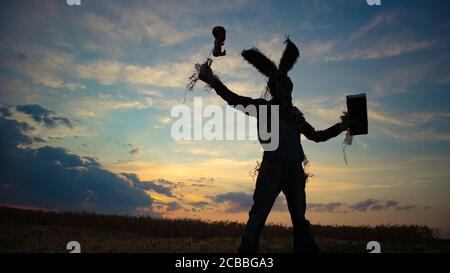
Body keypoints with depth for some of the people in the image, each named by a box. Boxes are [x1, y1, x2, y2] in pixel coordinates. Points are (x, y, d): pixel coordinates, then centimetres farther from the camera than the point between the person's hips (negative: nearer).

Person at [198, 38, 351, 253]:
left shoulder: (295, 114, 23)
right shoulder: (263, 107, 11)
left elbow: (316, 136, 29)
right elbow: (235, 99, -2)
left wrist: (340, 127, 20)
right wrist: (213, 82, -16)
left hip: (295, 169, 5)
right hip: (272, 166, -5)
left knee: (300, 217, 8)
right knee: (259, 213, -11)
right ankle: (247, 250, -13)